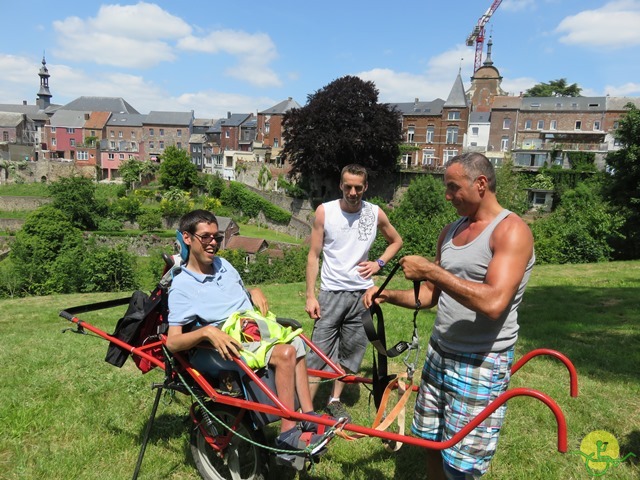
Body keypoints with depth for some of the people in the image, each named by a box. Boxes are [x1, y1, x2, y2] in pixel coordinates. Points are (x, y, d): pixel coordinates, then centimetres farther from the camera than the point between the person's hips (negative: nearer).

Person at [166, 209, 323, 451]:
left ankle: (308, 417, -5)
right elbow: (172, 342, -16)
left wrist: (254, 292, 4)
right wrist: (207, 332, -33)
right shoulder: (181, 286, -9)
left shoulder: (224, 265, 13)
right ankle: (288, 434, -18)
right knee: (284, 353, -26)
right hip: (225, 349, -8)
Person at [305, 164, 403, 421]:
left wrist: (378, 263, 0)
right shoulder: (325, 211, -5)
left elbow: (396, 241, 18)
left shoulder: (376, 214, 1)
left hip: (362, 294, 3)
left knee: (350, 352, 12)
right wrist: (310, 296, -7)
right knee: (320, 351, -4)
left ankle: (335, 400, 29)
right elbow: (314, 255, -3)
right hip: (331, 292, -2)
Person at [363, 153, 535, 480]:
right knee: (430, 443, 17)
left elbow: (493, 303, -28)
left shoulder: (511, 230, -14)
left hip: (481, 364, -7)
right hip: (439, 354, 7)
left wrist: (431, 271, -25)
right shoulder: (450, 232, 10)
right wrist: (388, 295, -1)